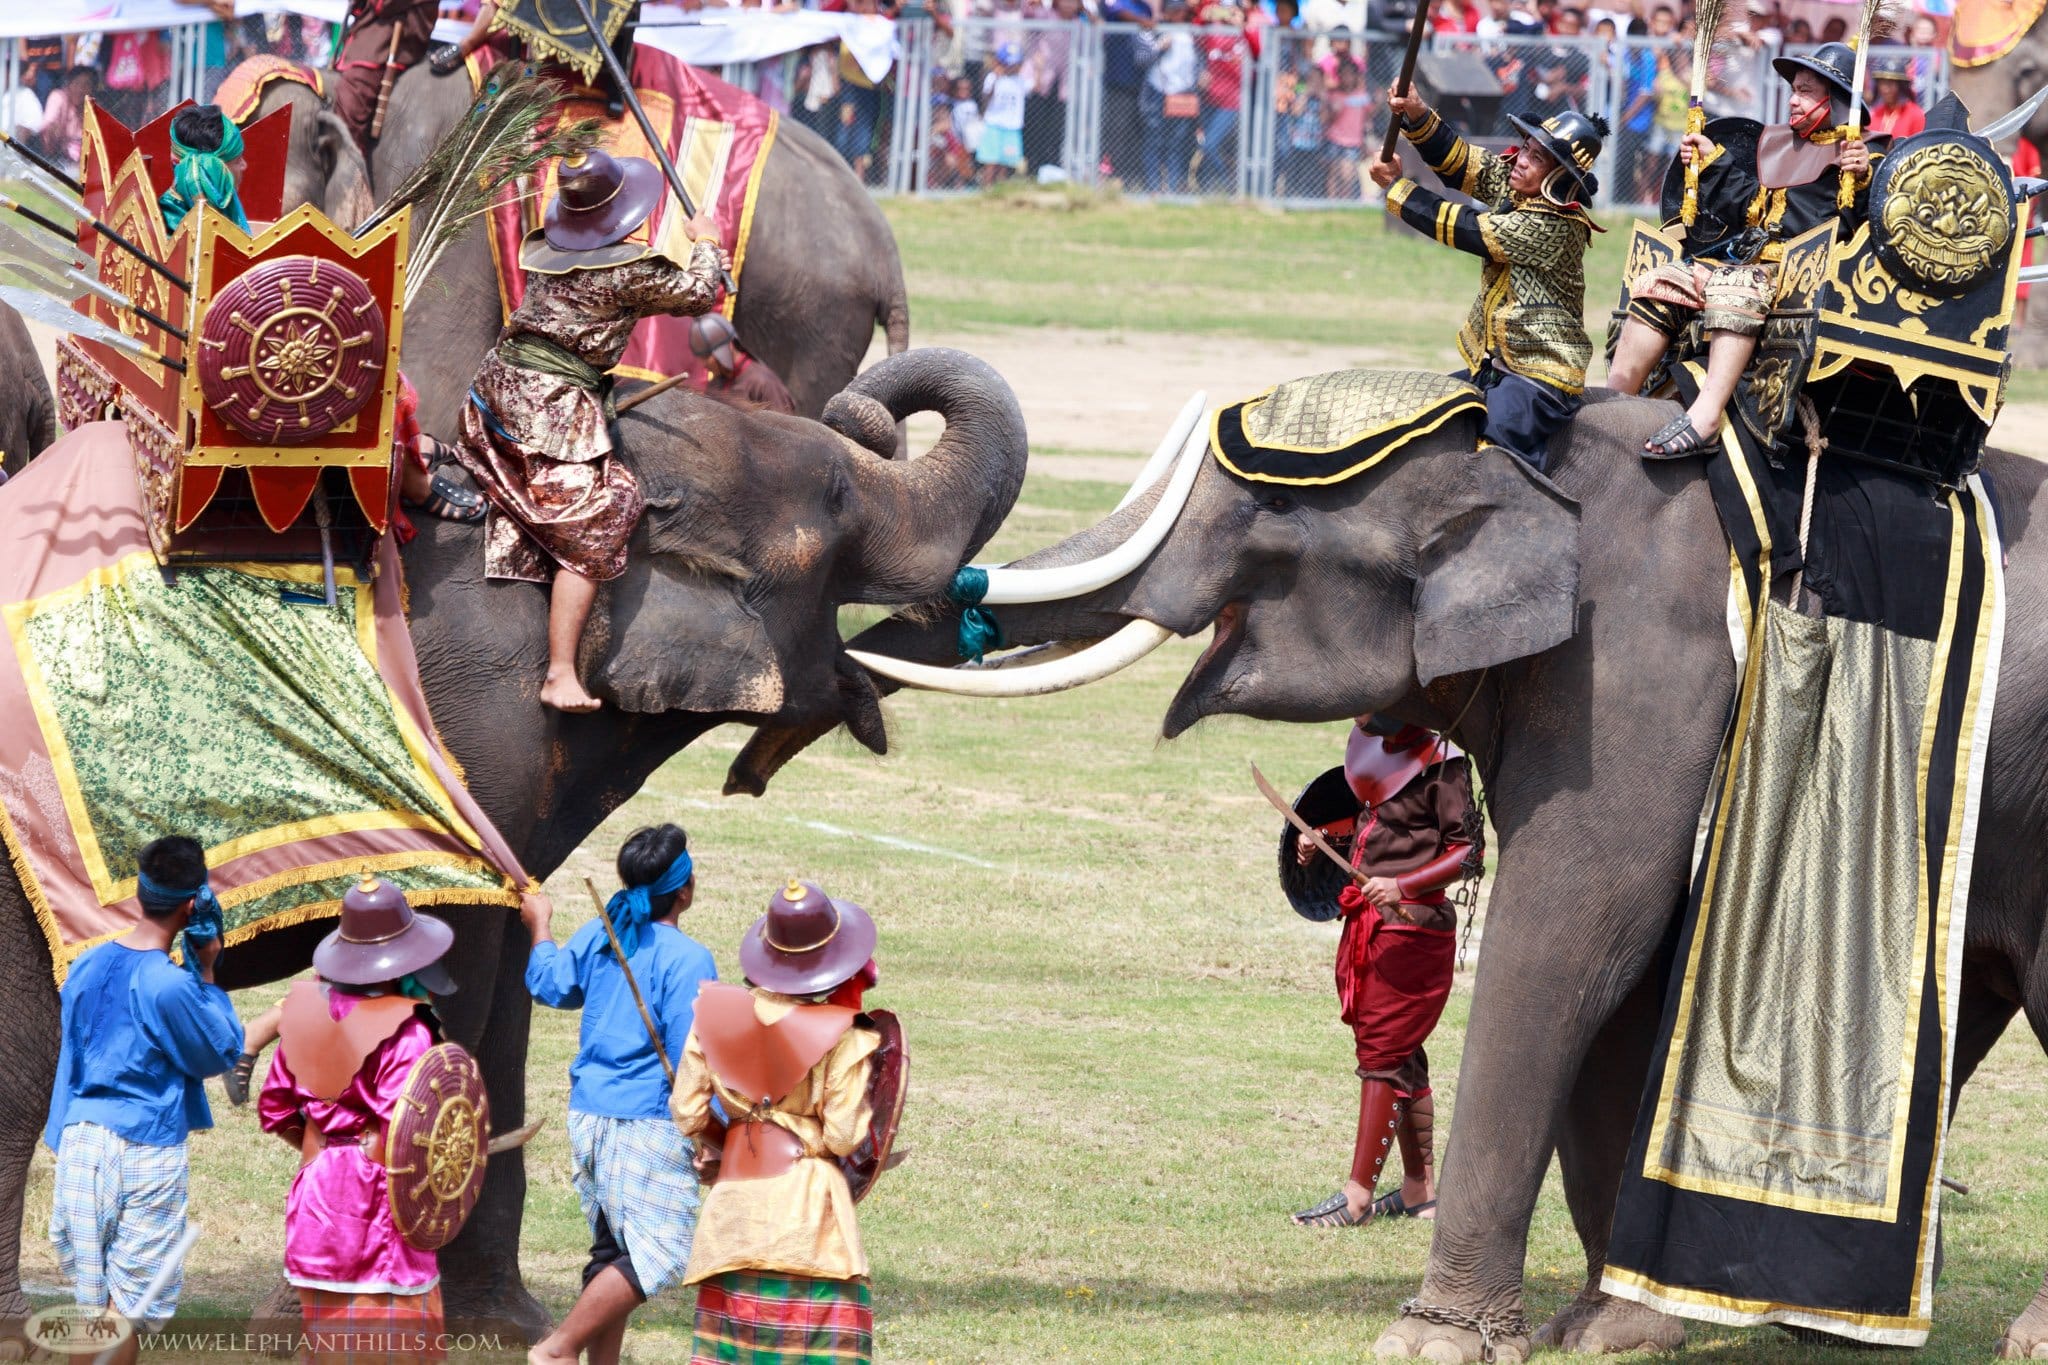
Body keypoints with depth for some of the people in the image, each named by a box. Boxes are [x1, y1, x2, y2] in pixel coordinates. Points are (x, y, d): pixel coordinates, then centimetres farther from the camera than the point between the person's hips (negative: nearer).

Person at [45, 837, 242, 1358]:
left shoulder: (87, 966, 5)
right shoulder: (170, 985, -15)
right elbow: (221, 1055, -2)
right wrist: (207, 976, 1)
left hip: (79, 1140, 6)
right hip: (146, 1151, -6)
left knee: (89, 1305, 12)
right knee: (128, 1312, 0)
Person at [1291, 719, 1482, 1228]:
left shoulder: (1441, 765, -14)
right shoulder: (1377, 749, 10)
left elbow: (1468, 851, -16)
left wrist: (1403, 885, -26)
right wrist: (1323, 837, 13)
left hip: (1413, 926, -9)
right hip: (1369, 920, 9)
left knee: (1383, 1052, -9)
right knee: (1401, 1058, 13)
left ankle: (1358, 1196, -9)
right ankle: (1420, 1190, 19)